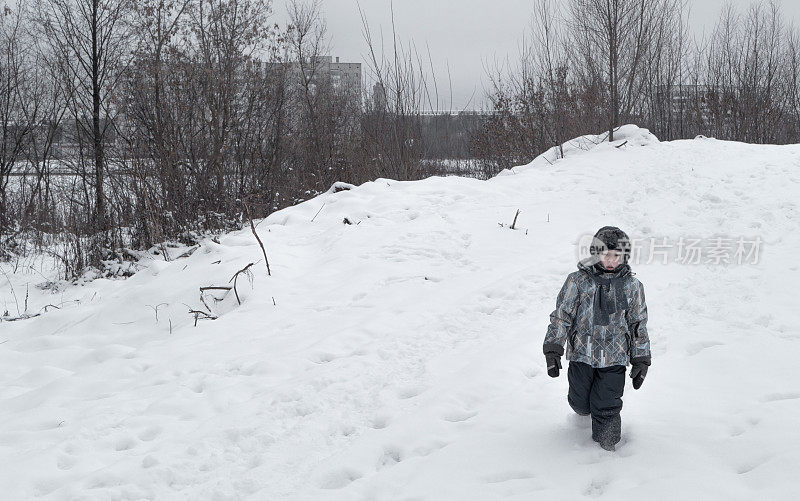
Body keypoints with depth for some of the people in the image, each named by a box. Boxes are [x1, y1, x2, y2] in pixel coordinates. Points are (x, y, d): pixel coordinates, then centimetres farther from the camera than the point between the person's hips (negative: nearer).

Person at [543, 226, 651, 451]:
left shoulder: (632, 286, 0)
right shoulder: (578, 281, -6)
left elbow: (639, 325, 8)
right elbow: (561, 315, -1)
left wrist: (641, 361, 7)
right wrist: (553, 349, -7)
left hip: (614, 358, 0)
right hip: (582, 354, 0)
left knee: (605, 408, -3)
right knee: (581, 404, 11)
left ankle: (607, 447, 21)